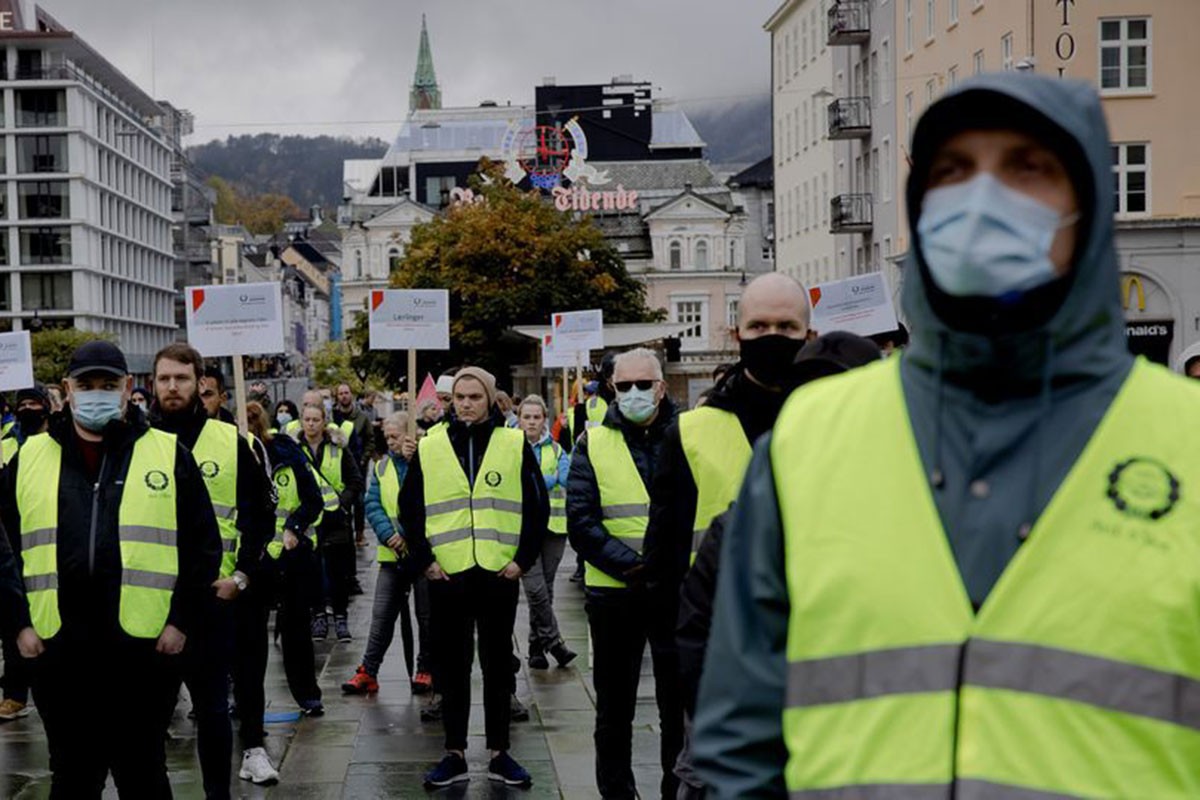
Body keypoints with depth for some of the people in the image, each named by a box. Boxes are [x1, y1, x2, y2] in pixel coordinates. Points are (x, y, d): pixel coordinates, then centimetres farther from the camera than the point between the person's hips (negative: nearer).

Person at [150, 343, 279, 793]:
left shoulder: (231, 443, 3)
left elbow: (260, 516, 7)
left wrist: (241, 575, -2)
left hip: (212, 593, 0)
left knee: (213, 705, 6)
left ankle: (218, 793, 18)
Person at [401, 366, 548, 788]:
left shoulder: (515, 445, 1)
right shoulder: (429, 449, 4)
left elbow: (537, 507, 4)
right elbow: (409, 509, 8)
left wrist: (523, 558, -3)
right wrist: (424, 560, 0)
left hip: (499, 575, -1)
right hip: (447, 577, 1)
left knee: (498, 665, 8)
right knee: (451, 667, 7)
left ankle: (499, 754, 19)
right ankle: (454, 755, 17)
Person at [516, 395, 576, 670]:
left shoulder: (555, 449, 12)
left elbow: (566, 479, -4)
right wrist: (550, 479, -10)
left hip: (553, 524, 3)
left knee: (546, 587, 5)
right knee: (535, 588, -13)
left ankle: (537, 647, 15)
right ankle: (553, 641, -4)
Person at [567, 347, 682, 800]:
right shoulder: (593, 443, 3)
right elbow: (581, 521, -5)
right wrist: (632, 566, -16)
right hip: (613, 592, 0)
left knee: (680, 705, 7)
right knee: (614, 707, 11)